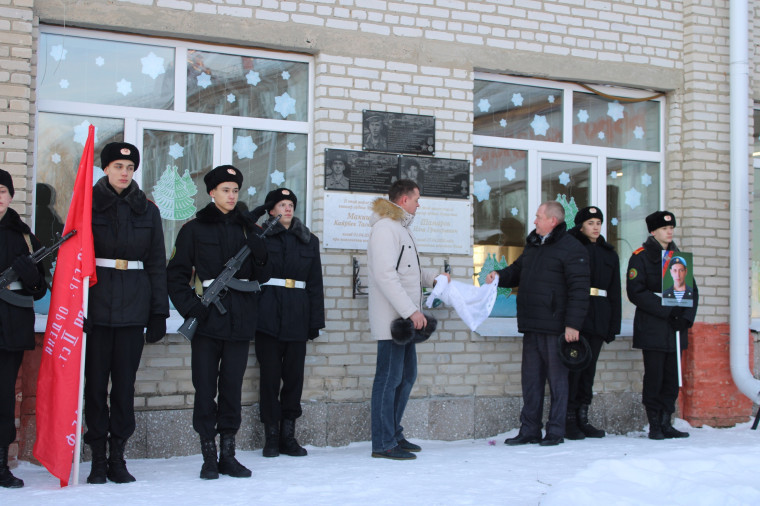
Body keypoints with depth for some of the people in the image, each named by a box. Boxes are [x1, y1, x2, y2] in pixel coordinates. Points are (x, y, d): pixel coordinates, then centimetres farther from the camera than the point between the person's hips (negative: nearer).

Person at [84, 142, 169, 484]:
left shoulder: (147, 210, 10)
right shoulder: (88, 204, 4)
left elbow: (157, 263, 10)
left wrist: (159, 312, 4)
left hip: (133, 306, 2)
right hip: (96, 303, -1)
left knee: (125, 380, 4)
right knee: (96, 378, 1)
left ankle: (117, 456, 12)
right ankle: (98, 457, 10)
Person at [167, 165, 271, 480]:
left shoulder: (248, 228, 12)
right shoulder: (194, 228, 4)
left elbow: (262, 277, 11)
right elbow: (176, 273, 1)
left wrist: (260, 255, -9)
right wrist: (190, 308, -11)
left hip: (240, 319, 3)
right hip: (207, 317, -2)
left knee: (233, 386, 6)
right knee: (205, 386, -1)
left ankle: (228, 453, 14)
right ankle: (208, 456, 8)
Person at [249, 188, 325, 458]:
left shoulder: (309, 241, 14)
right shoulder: (261, 237, 7)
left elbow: (315, 283, 12)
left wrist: (315, 320, 6)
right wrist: (258, 213, -5)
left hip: (297, 315, 3)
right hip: (268, 315, -2)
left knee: (294, 374, 3)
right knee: (270, 374, -1)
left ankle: (288, 436, 11)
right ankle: (271, 437, 7)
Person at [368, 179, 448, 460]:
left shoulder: (400, 228, 20)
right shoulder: (385, 228, -13)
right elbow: (385, 275, -23)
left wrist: (433, 277, 17)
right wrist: (411, 311, -24)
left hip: (404, 320, 11)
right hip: (391, 320, -11)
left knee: (407, 375, 15)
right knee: (389, 378, -6)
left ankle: (393, 434, 25)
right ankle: (383, 444, 1)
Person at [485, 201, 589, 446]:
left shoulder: (571, 249, -9)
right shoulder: (532, 245, 16)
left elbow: (579, 289, -14)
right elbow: (518, 271, 29)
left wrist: (573, 324, -19)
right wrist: (500, 276, 7)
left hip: (555, 327, -8)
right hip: (531, 326, 8)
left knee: (557, 380, 2)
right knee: (531, 380, 11)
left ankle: (556, 431, 10)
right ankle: (529, 430, 18)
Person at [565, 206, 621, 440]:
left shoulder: (609, 254, 18)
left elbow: (615, 292, 16)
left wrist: (614, 324, 11)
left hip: (598, 319, 5)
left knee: (589, 367, 8)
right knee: (574, 365, -7)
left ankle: (582, 418, 13)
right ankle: (569, 421, -2)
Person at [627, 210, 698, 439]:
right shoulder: (640, 257, -2)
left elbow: (691, 290, 14)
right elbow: (636, 292, -11)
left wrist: (686, 317, -4)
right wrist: (667, 310, -16)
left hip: (676, 329, 5)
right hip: (652, 330, -5)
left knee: (672, 378, 5)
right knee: (654, 378, -4)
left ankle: (666, 424, 14)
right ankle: (655, 426, 6)